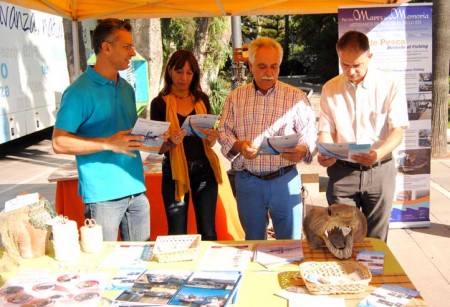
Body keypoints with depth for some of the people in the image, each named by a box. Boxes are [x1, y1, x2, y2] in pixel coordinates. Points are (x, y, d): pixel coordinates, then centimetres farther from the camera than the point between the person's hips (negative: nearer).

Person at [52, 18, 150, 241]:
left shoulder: (127, 89, 14)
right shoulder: (79, 91, -10)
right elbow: (60, 143, -14)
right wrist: (108, 143, -22)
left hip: (136, 190, 7)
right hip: (103, 195, -7)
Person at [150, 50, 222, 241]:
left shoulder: (202, 99, 5)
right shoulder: (160, 103, -3)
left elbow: (210, 142, 10)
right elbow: (159, 148, -4)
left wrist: (212, 137, -13)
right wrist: (171, 141, -25)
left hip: (204, 169, 2)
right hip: (175, 172, -2)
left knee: (208, 232, 6)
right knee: (177, 234, 5)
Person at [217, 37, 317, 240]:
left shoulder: (296, 97, 2)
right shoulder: (236, 98, 7)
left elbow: (310, 133, -1)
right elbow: (223, 132, 5)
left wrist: (302, 150, -23)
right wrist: (239, 146, -15)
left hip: (285, 180, -1)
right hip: (247, 181, 2)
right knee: (253, 243, 17)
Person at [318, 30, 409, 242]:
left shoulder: (391, 87, -2)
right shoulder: (330, 89, 5)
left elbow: (397, 131, -7)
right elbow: (326, 130, 5)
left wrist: (378, 153, -28)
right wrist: (324, 154, -18)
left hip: (380, 171, -1)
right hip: (341, 171, 1)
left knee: (376, 239, 9)